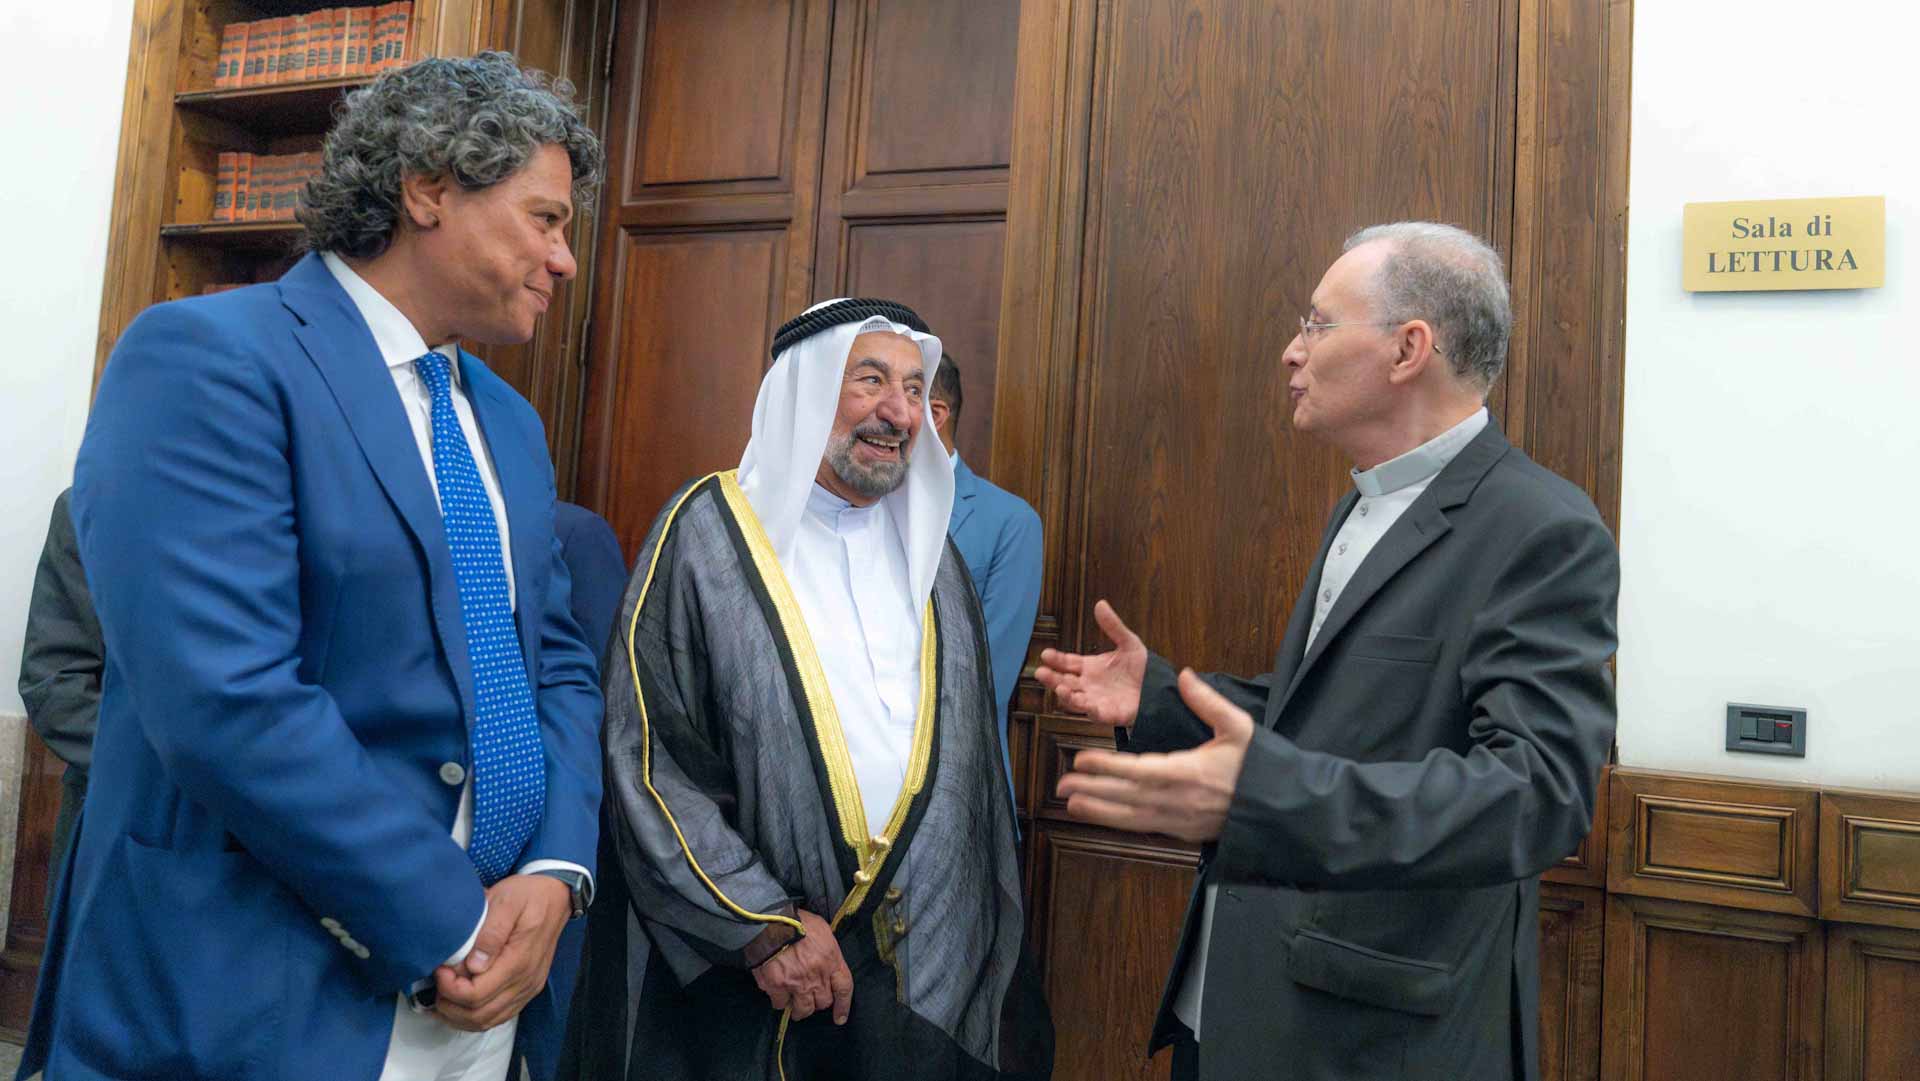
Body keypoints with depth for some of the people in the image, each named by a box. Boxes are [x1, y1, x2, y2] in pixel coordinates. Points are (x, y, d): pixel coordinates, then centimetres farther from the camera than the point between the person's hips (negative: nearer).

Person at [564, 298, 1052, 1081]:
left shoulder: (930, 550, 8)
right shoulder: (709, 531, -8)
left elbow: (972, 761, 12)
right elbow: (645, 757, -12)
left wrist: (989, 945, 9)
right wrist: (763, 924, -16)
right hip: (734, 965, -4)